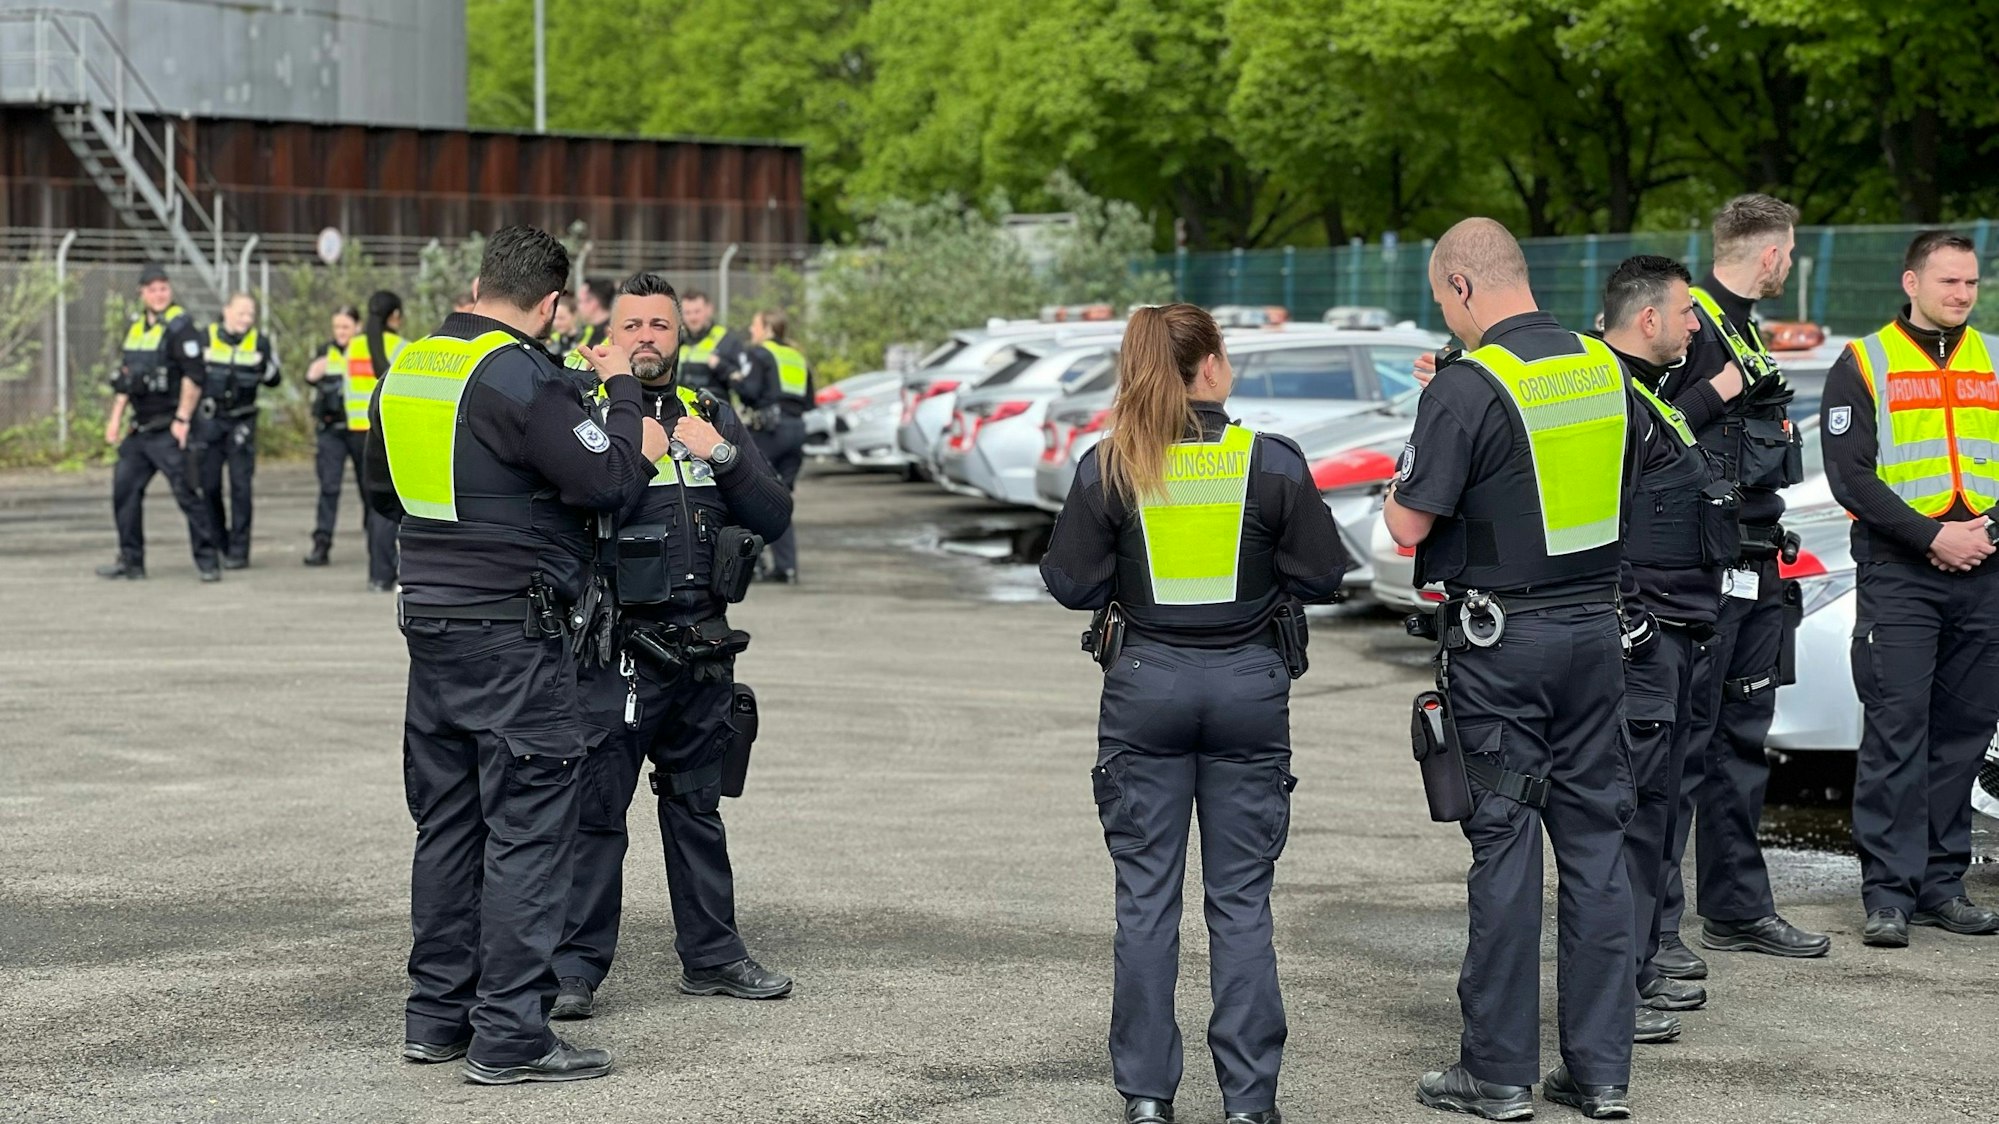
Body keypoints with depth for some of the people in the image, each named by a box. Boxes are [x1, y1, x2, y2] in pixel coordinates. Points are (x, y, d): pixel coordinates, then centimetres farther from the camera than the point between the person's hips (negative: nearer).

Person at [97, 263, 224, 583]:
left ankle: (208, 560, -5)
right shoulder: (135, 328, 15)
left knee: (185, 492, -10)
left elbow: (194, 377, -17)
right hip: (140, 429, 8)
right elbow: (125, 377, 22)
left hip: (168, 430, -8)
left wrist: (182, 419, -20)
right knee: (124, 490, 9)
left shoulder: (180, 327, -11)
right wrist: (116, 418, 16)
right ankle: (131, 561, 18)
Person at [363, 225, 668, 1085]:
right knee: (527, 830, -4)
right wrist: (621, 393, -2)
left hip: (430, 624, 8)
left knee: (447, 822, 15)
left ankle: (437, 1014, 21)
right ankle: (509, 1036, -4)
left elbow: (383, 490, 22)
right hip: (514, 634, -8)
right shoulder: (521, 377, -16)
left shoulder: (408, 369, 10)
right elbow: (609, 481, -16)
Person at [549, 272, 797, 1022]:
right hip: (616, 654, -5)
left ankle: (712, 955, 23)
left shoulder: (712, 417, 13)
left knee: (697, 807, 15)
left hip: (703, 651, 5)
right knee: (593, 811, -6)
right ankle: (575, 966, 0)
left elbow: (774, 517, 6)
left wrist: (723, 456, -8)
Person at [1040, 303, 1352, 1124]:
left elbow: (1070, 582, -4)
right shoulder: (1273, 462, -7)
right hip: (1248, 685, 0)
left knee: (1146, 894, 8)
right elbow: (1324, 577, -4)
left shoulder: (1107, 467, -5)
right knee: (1242, 899, 6)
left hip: (1146, 685, 0)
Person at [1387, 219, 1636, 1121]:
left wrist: (1396, 492, 9)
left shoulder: (1468, 386, -15)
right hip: (1597, 624, 6)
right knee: (1594, 840, 9)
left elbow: (1411, 526, -15)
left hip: (1502, 639, -6)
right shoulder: (1604, 369, 6)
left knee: (1505, 845, 1)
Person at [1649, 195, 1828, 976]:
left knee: (1742, 738, 13)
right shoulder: (1688, 322, -11)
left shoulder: (1742, 328, 18)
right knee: (1680, 742, -9)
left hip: (1754, 569, 10)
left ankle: (1737, 910, 21)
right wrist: (1720, 390, -20)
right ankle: (1651, 924, -6)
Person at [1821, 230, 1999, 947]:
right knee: (1896, 731, -8)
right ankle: (1888, 894, -6)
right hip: (1898, 571, -4)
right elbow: (1849, 474, -6)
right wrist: (1930, 536, -14)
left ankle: (1941, 884, 14)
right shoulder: (1863, 364, 1)